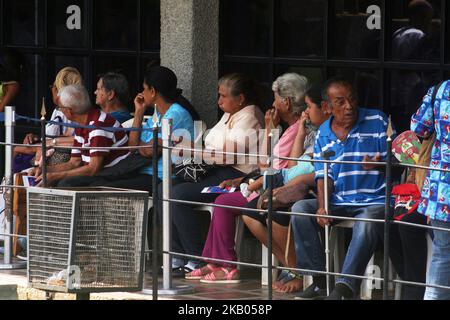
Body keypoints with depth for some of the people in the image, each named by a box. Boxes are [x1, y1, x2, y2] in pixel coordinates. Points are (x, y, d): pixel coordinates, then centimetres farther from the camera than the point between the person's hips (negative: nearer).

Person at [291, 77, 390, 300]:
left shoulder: (377, 122, -1)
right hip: (338, 202, 5)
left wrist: (377, 164, -27)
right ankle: (319, 280, -15)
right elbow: (324, 175, 6)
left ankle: (344, 287, -34)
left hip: (374, 200, -5)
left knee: (366, 223, -37)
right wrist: (322, 207, -11)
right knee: (300, 210, -17)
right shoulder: (323, 134, 10)